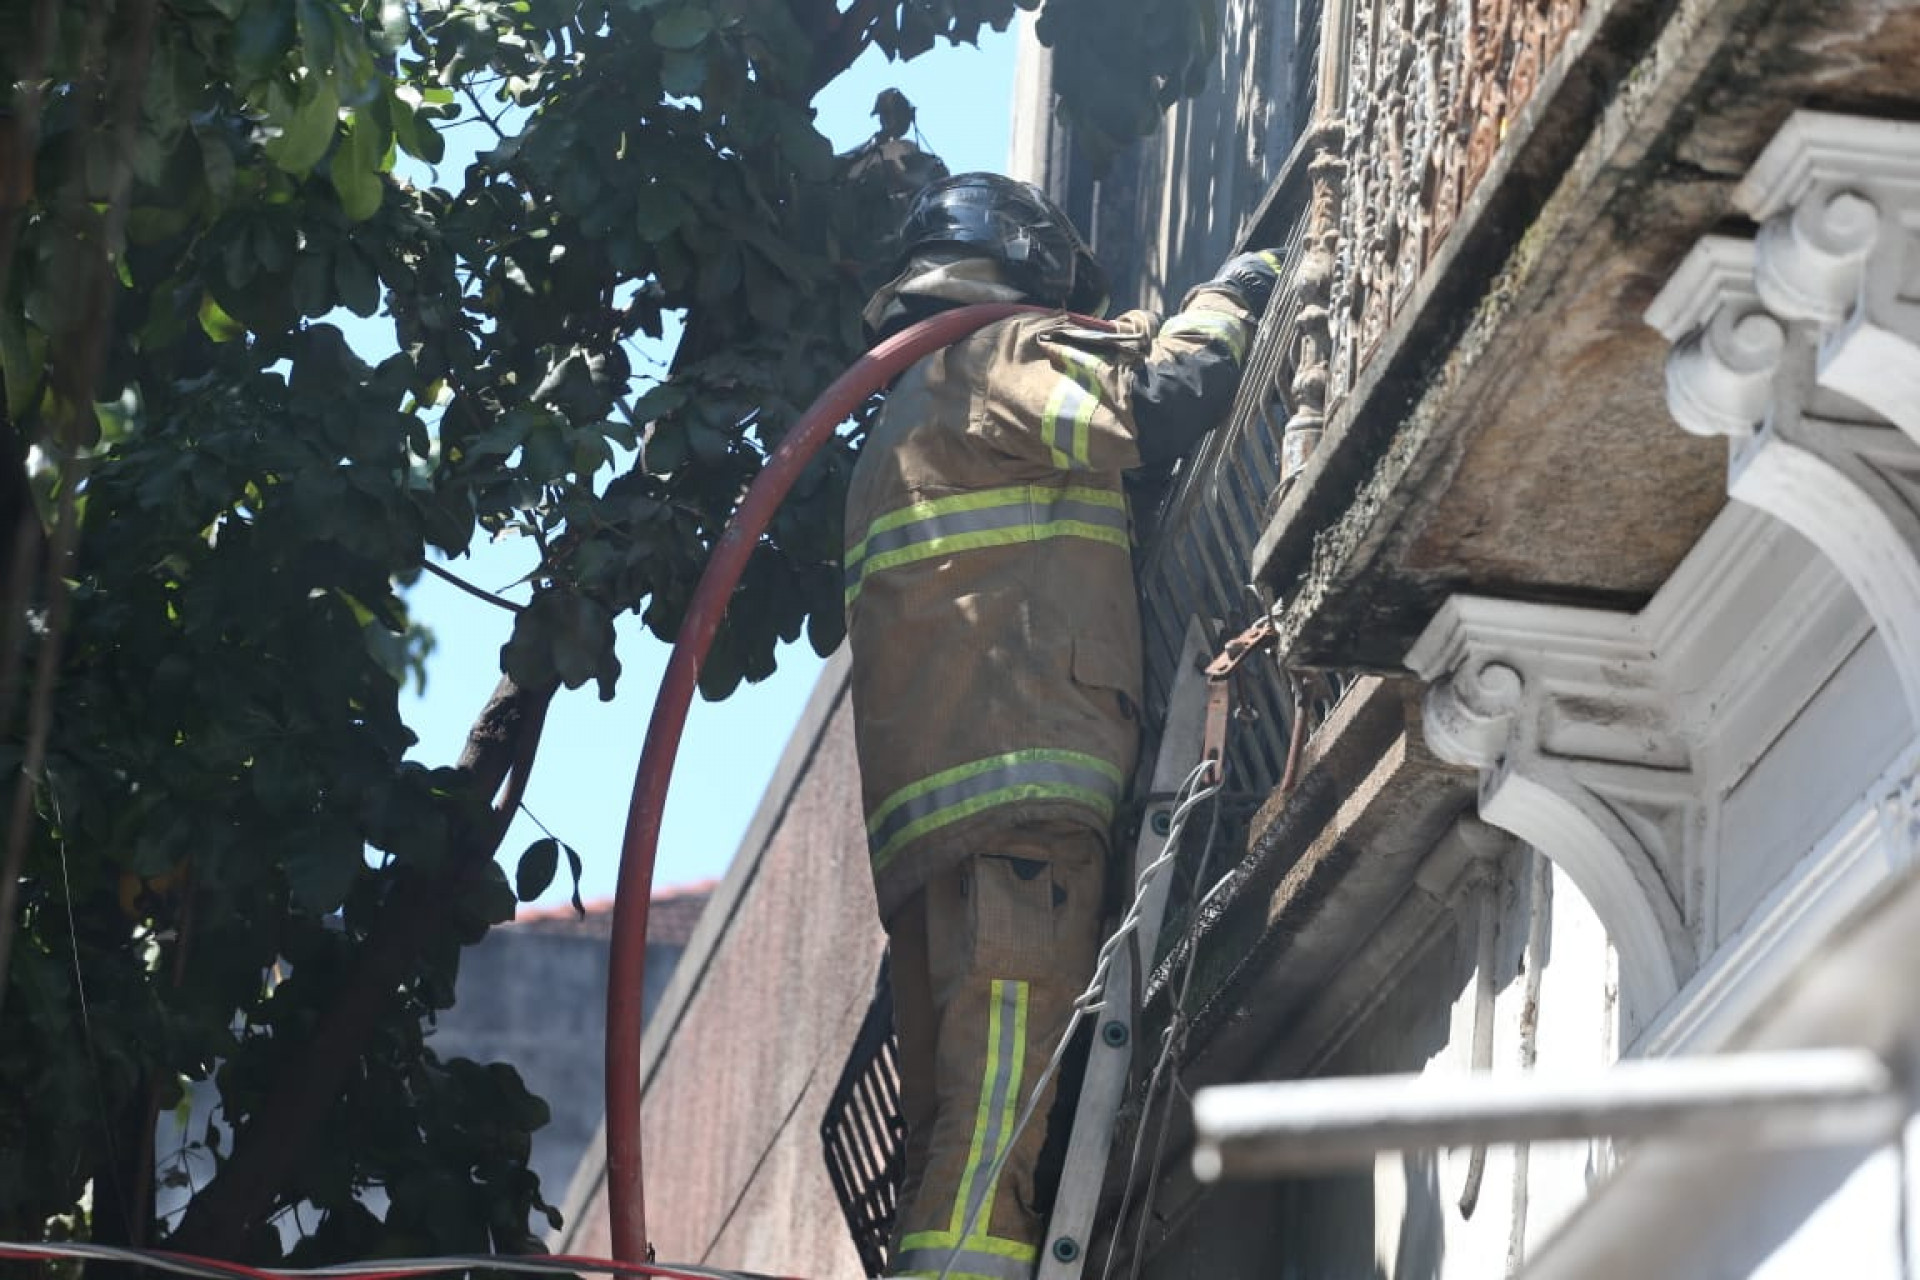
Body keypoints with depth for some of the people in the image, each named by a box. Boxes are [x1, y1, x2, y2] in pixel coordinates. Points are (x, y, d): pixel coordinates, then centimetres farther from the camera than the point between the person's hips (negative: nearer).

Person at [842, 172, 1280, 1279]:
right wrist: (1229, 300, 11)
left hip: (927, 823, 9)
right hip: (1018, 793, -9)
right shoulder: (1000, 355, 6)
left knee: (962, 1144, 3)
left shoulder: (904, 417, 34)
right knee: (999, 1120, -21)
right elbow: (1161, 405, -7)